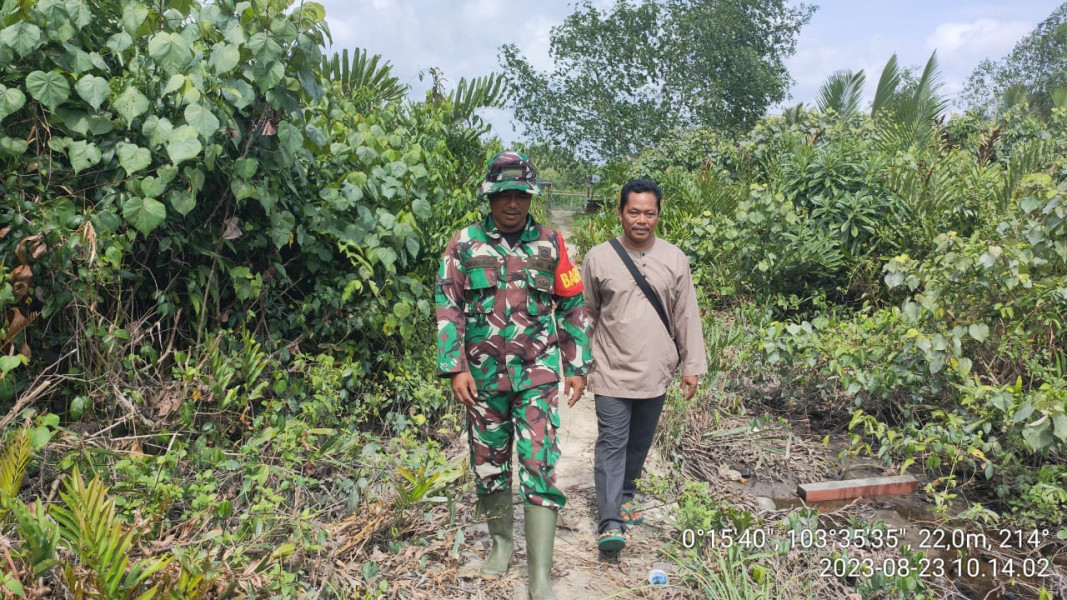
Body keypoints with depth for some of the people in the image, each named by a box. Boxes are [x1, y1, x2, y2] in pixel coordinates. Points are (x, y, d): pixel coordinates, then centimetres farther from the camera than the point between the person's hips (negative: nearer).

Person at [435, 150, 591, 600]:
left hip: (537, 376, -1)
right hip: (482, 377, 1)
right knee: (488, 466, 13)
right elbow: (447, 308, -1)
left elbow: (573, 308, 6)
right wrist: (455, 368, -9)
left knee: (540, 467, -6)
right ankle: (501, 540, 36)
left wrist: (578, 368, 4)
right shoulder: (464, 245, 0)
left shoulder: (550, 244, 2)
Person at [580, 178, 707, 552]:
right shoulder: (599, 258, -3)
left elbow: (686, 317, 6)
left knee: (639, 444, 15)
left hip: (655, 373, 3)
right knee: (612, 444, -6)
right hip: (612, 372, -2)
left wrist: (692, 366, 5)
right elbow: (587, 314, 4)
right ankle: (610, 522, -5)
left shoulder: (674, 260, 1)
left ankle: (624, 495, 36)